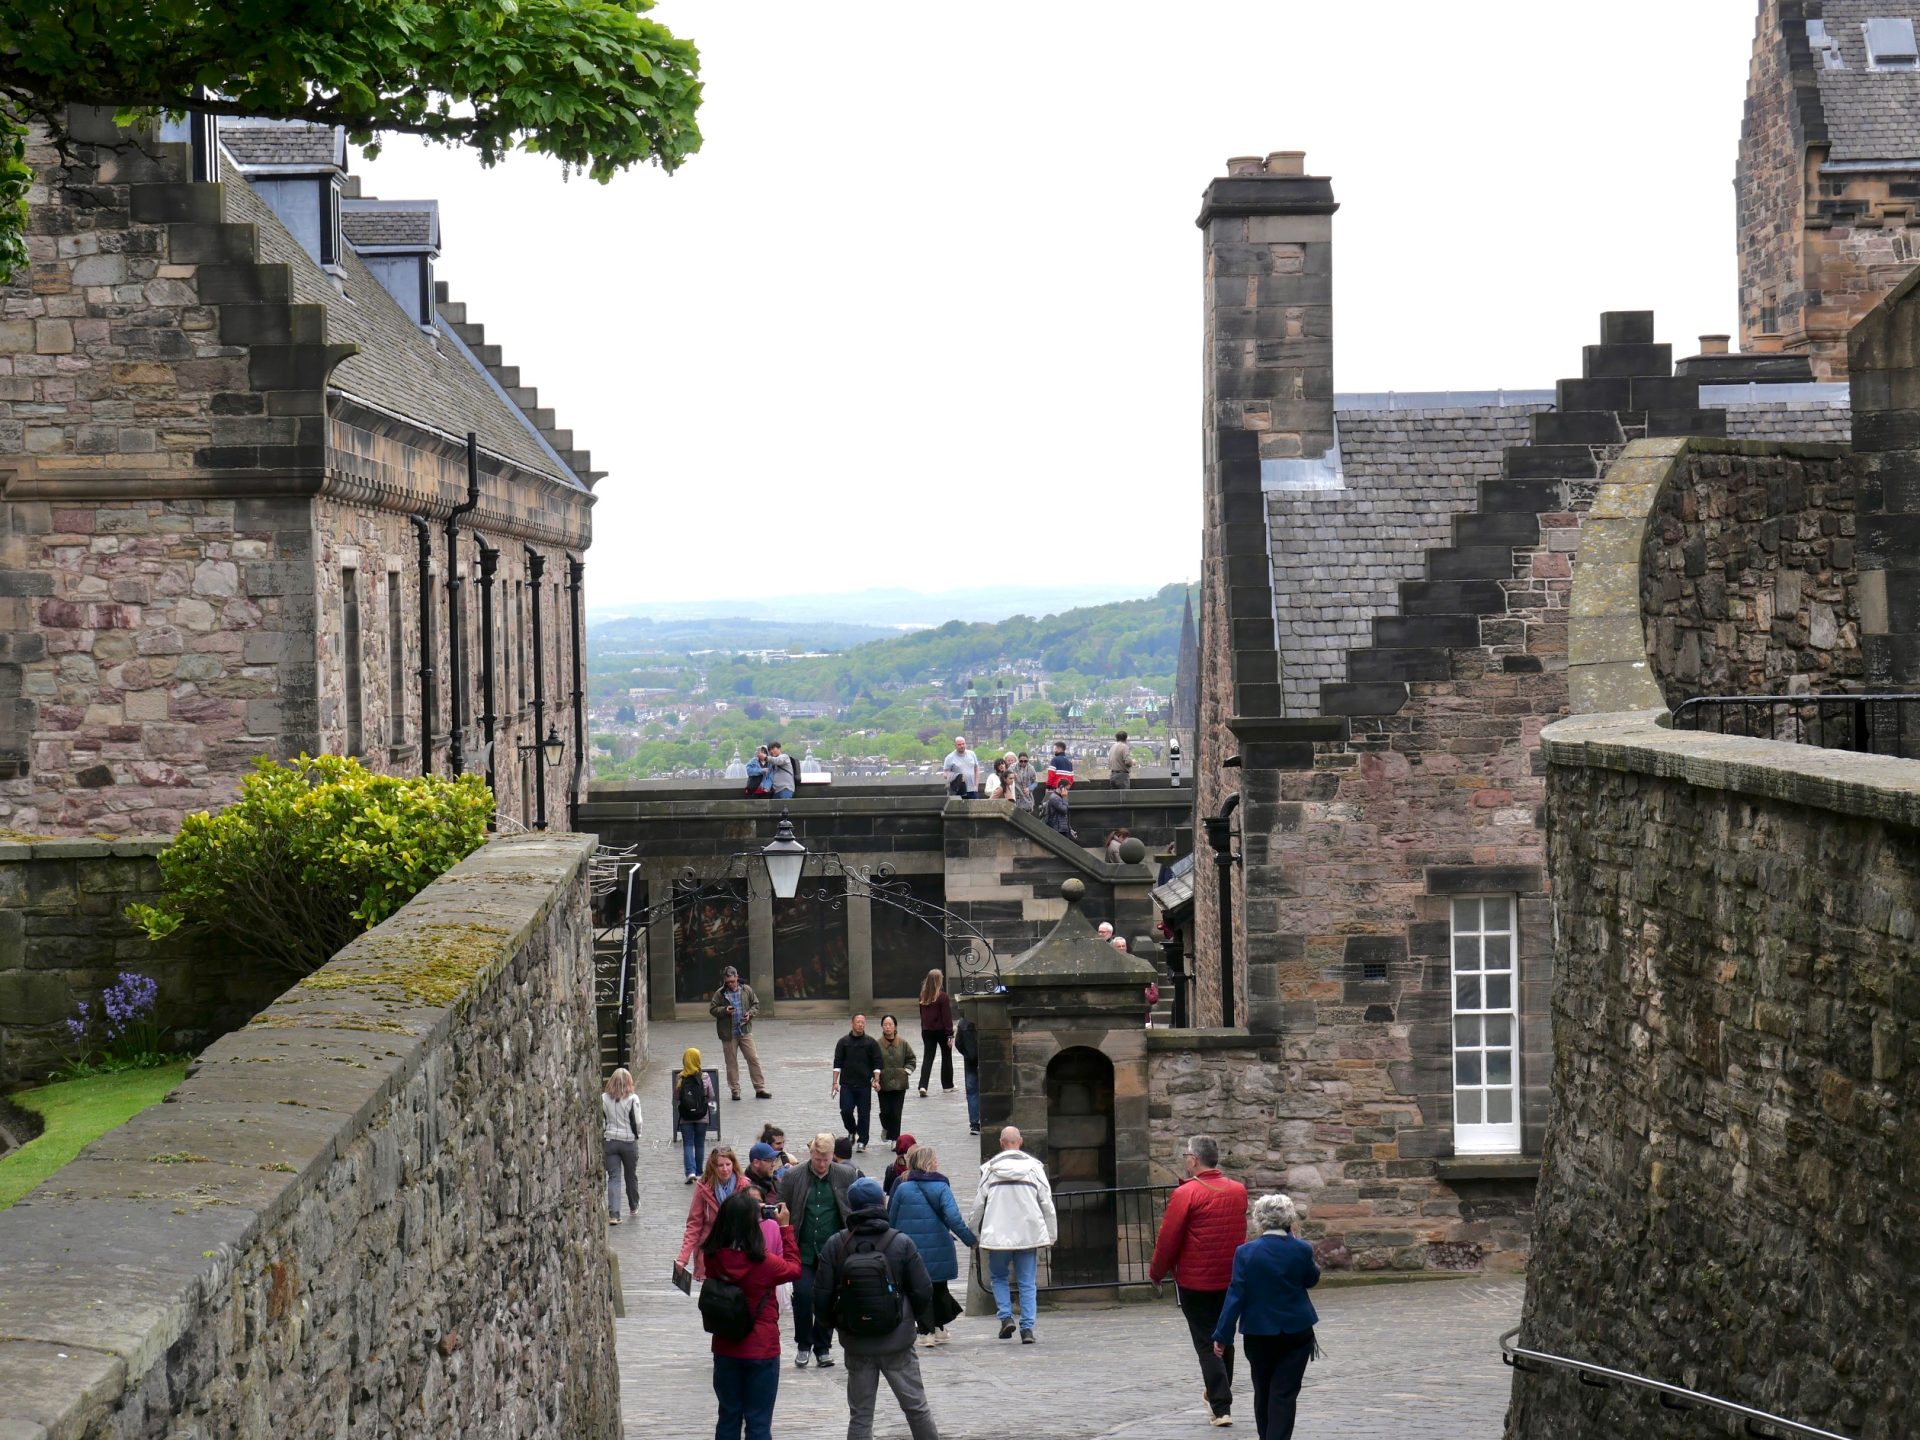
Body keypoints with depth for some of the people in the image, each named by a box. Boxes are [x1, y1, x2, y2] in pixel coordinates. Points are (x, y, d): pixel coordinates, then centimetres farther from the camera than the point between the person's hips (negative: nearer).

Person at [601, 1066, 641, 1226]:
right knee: (631, 1175, 18)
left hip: (609, 1141, 1)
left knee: (613, 1177, 1)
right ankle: (633, 1207, 36)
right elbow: (637, 1121, -9)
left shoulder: (604, 1098, -3)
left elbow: (600, 1121, 0)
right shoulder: (633, 1099, -10)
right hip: (629, 1141, -1)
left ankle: (613, 1214, -11)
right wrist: (637, 1135, 10)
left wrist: (601, 1141, 10)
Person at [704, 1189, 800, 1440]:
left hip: (725, 1350, 4)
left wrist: (740, 1214, 8)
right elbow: (794, 1268, 0)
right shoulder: (764, 1263, -21)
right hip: (762, 1351, -4)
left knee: (728, 1419, 17)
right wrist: (785, 1228, 6)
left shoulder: (713, 1258, -12)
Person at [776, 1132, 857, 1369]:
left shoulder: (846, 1176, 1)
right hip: (803, 1251, 0)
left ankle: (823, 1347, 19)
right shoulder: (793, 1177, 0)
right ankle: (803, 1345, 11)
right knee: (803, 1296, -7)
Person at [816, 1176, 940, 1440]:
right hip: (897, 1343, -1)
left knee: (860, 1415, 8)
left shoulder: (835, 1245, -6)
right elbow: (923, 1291, -6)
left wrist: (837, 1322, 14)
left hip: (856, 1346, 1)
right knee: (916, 1408, 12)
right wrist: (919, 1319, 14)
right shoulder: (901, 1243, -9)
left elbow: (822, 1295, -4)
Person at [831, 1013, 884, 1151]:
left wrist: (876, 1080, -10)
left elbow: (877, 1063, 2)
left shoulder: (871, 1042, 2)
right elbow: (837, 1063, 5)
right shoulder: (844, 1042, 4)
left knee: (864, 1114, -1)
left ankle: (862, 1141, 8)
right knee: (846, 1111, -6)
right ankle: (852, 1131, 21)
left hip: (864, 1085, -1)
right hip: (847, 1084, 1)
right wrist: (835, 1082, 0)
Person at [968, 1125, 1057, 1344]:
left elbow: (978, 1204, 3)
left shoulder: (990, 1169, -1)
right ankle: (1027, 1328, -1)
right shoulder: (1034, 1167, 1)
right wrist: (1051, 1234, 11)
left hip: (998, 1234, -1)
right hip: (1029, 1233, 1)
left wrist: (972, 1232, 16)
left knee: (998, 1277, 17)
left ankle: (1006, 1317, 1)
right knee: (1027, 1283, 5)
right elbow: (1047, 1203, 3)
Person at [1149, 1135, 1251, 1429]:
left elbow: (1169, 1238, -13)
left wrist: (1156, 1273, 2)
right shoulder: (1238, 1191, 2)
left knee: (1206, 1344, -1)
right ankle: (1219, 1394, 31)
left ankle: (1221, 1407, -7)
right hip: (1232, 1280, 5)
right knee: (1225, 1339, 19)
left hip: (1195, 1282, -5)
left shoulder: (1186, 1194, -16)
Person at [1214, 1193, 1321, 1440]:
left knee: (1263, 1392, 16)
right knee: (1284, 1393, -1)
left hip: (1259, 1334, 0)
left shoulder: (1246, 1253, -10)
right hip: (1296, 1332, 0)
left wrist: (1222, 1335, -6)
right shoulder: (1301, 1250, -8)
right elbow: (1312, 1280, 11)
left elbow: (1236, 1296, -10)